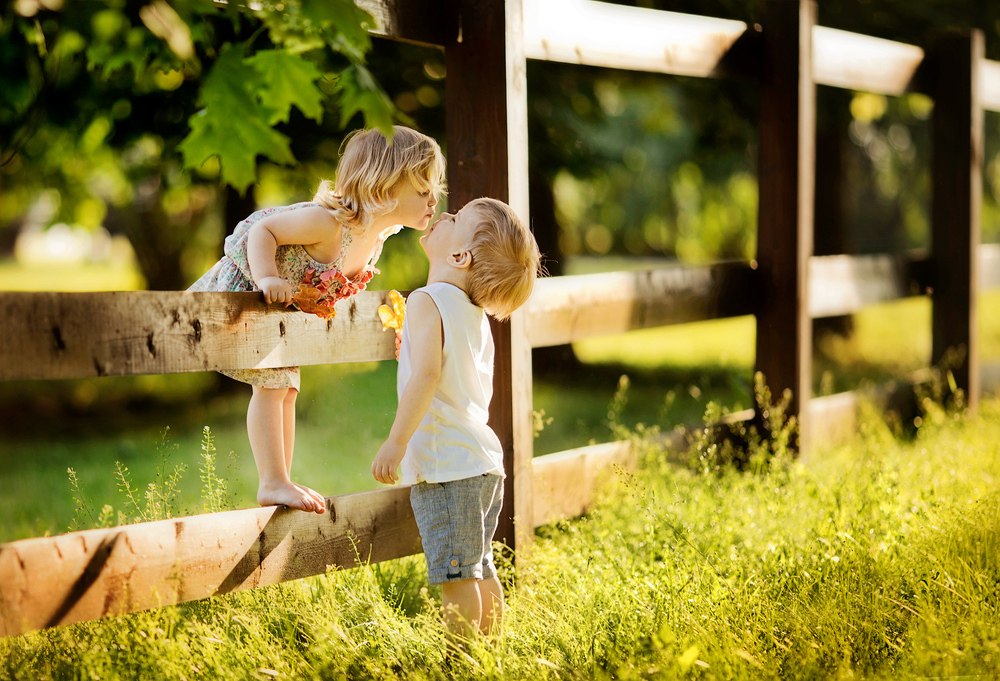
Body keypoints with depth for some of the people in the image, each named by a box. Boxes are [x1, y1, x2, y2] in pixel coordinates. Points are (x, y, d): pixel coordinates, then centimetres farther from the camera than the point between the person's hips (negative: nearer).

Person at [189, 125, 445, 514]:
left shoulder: (378, 237, -9)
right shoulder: (328, 222, -36)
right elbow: (262, 230, -29)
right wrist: (267, 279, -40)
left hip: (283, 306, 9)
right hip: (243, 287, -9)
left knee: (286, 388, 10)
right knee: (270, 386, -12)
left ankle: (281, 483, 16)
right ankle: (273, 484, -8)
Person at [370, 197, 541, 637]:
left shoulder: (426, 301, -11)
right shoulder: (474, 311, 15)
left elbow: (426, 374, -24)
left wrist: (396, 442, -23)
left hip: (447, 463, -9)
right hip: (483, 457, 9)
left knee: (455, 574, -5)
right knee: (480, 570, 17)